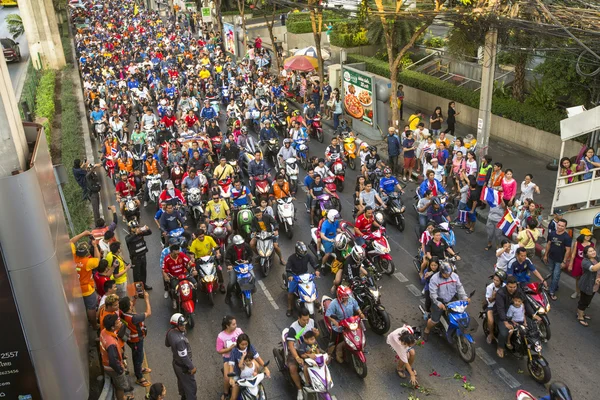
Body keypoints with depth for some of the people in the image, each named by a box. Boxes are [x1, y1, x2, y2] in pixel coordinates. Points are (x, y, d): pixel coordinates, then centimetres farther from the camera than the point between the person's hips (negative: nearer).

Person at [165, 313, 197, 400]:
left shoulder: (170, 332, -14)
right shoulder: (180, 340, -39)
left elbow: (167, 344, 8)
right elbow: (184, 357, -30)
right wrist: (192, 367, -17)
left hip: (176, 363, 9)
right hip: (183, 367, -9)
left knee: (181, 381, 32)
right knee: (191, 386, 12)